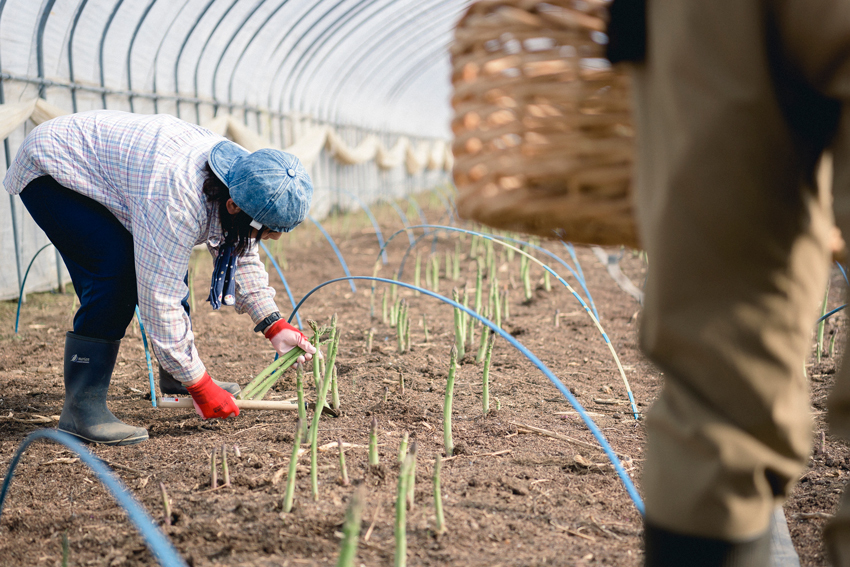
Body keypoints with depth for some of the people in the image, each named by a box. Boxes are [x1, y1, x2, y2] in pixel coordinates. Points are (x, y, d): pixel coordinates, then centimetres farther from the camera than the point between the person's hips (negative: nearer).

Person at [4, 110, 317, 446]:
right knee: (117, 272, -24)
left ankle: (174, 379, 23)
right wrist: (200, 387, -28)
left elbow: (241, 257, 4)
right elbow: (159, 301, -36)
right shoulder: (178, 202, -39)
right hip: (51, 170, -9)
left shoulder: (240, 176, -12)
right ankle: (80, 409, -19)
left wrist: (274, 326, -6)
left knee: (168, 265, 6)